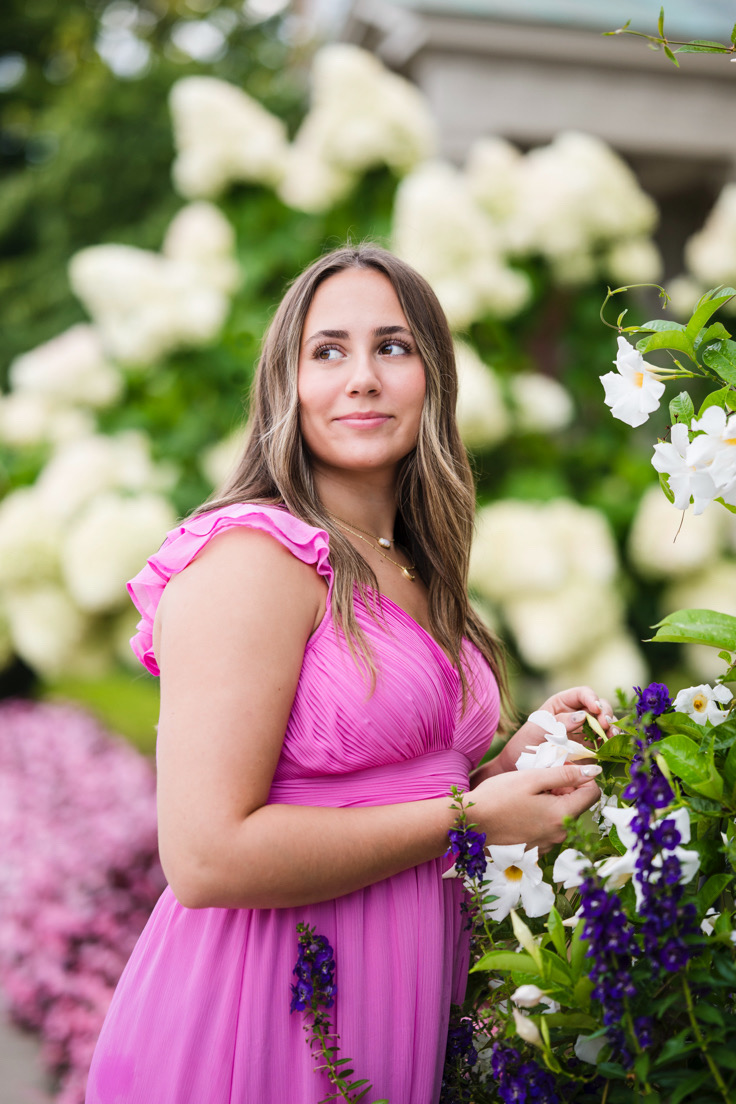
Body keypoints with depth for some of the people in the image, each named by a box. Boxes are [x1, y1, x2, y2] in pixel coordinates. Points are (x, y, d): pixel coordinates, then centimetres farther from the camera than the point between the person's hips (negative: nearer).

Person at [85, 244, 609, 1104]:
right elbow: (207, 857, -23)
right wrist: (472, 814, -16)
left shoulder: (410, 575, 9)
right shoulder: (252, 558, -16)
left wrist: (516, 758, 0)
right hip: (267, 1015, -8)